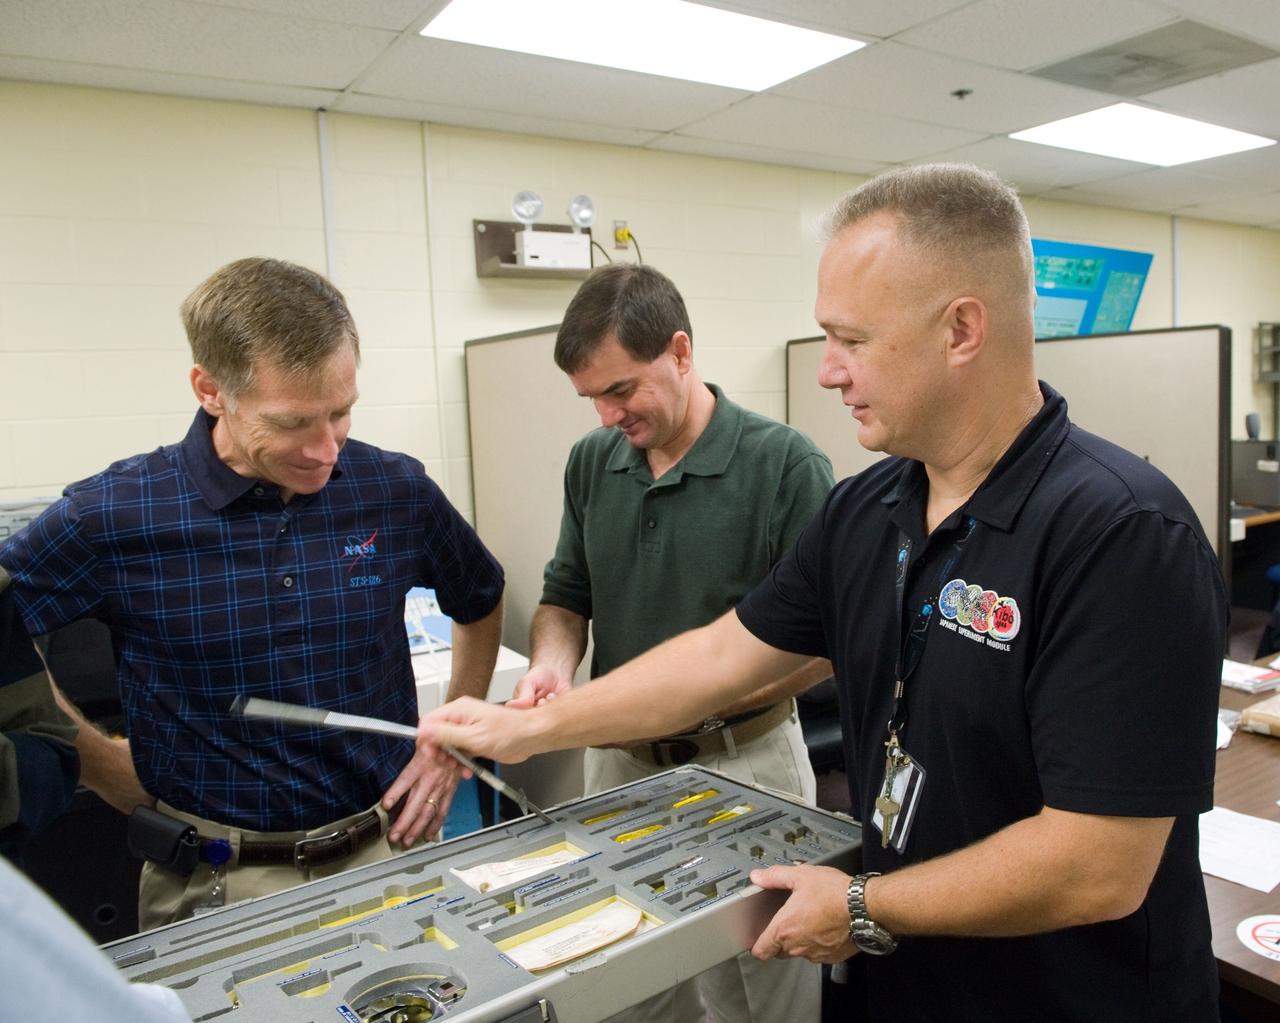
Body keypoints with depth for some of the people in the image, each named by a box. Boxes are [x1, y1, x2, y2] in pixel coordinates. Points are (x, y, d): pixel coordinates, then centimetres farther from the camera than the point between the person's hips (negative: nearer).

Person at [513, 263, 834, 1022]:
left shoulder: (787, 465, -15)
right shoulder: (591, 462, 1)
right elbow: (566, 598, 10)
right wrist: (553, 664, -11)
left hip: (746, 761, -4)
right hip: (621, 760, 5)